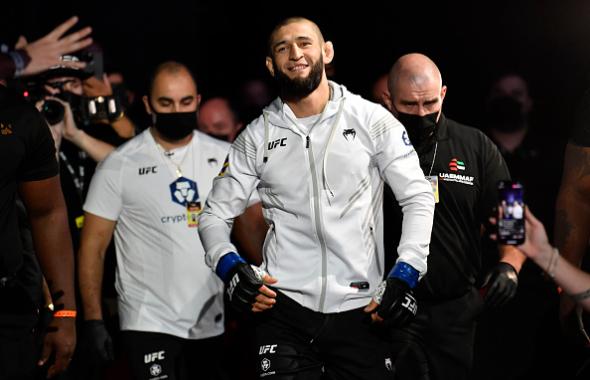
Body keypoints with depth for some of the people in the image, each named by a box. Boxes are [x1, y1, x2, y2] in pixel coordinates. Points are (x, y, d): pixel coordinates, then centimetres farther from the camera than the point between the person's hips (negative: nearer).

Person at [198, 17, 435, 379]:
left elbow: (418, 197, 2)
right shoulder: (257, 137, 7)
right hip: (285, 307, 1)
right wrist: (230, 265, -9)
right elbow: (216, 214, 10)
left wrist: (406, 274, -9)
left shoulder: (373, 120, 2)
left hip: (361, 309, -1)